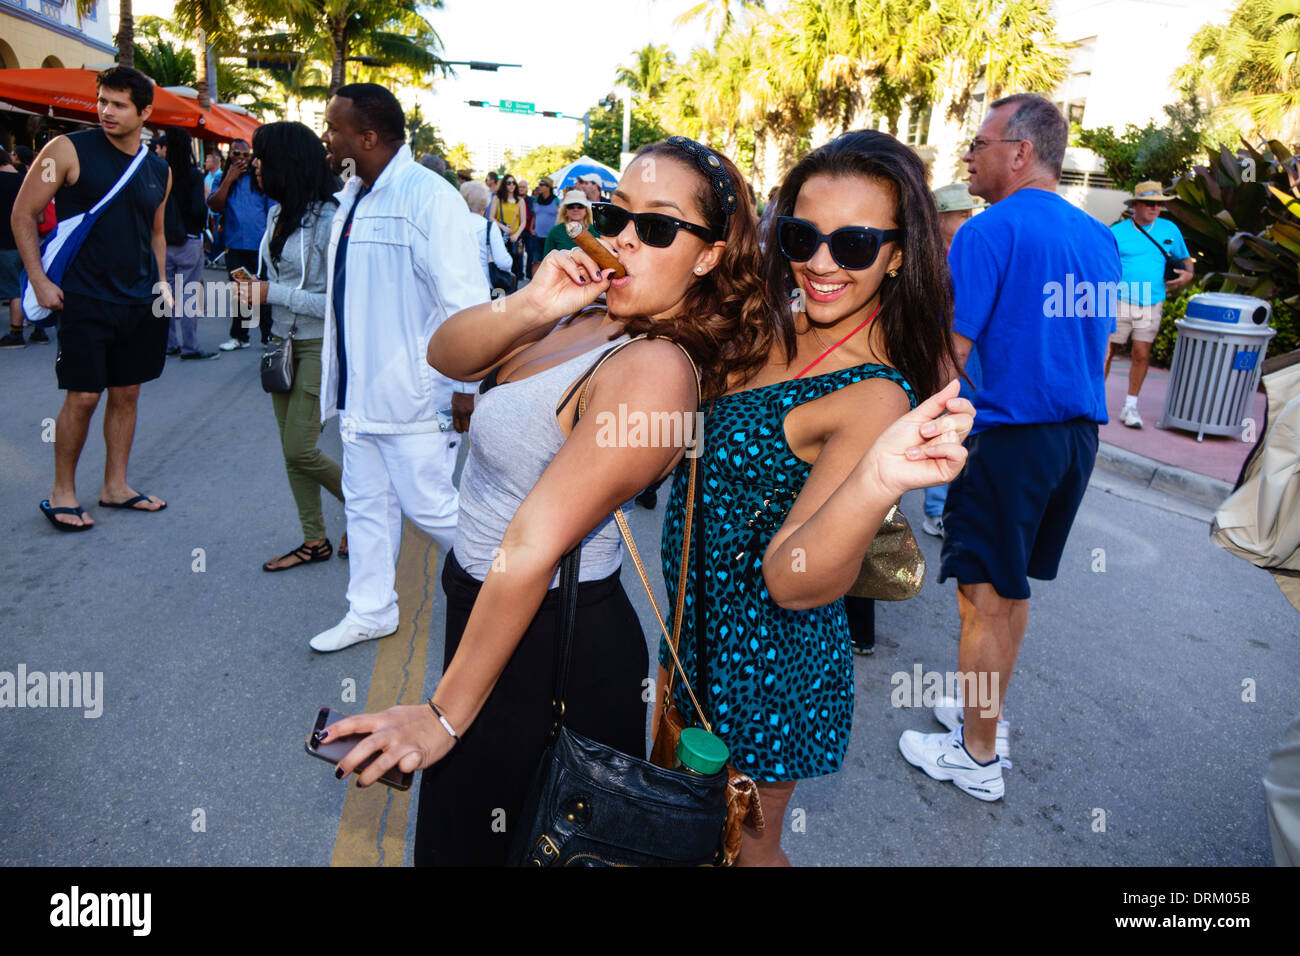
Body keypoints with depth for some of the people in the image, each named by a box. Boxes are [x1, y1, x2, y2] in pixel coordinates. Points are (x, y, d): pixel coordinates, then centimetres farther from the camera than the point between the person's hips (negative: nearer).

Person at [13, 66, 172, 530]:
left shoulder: (159, 171, 9)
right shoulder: (69, 150, -6)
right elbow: (23, 214, -4)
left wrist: (160, 281, 9)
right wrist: (40, 281, -10)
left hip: (140, 302, 5)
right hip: (84, 300, -5)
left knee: (127, 393, 10)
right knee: (83, 396, -3)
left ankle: (115, 486, 22)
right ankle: (62, 493, 13)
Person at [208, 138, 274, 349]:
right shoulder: (222, 178, 7)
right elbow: (214, 206, -8)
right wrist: (229, 179, -12)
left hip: (260, 245, -2)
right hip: (235, 245, 2)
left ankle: (268, 335, 10)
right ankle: (239, 336, 20)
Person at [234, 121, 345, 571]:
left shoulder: (328, 218, -17)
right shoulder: (277, 214, 8)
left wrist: (271, 294, -19)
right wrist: (255, 287, 1)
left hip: (320, 345, -8)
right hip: (284, 341, 8)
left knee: (300, 450, -7)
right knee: (291, 449, 10)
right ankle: (315, 540, 22)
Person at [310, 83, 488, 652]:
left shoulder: (428, 197, -15)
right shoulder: (353, 198, 13)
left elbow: (464, 300, -19)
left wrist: (466, 384, -20)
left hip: (411, 390, -9)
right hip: (359, 387, 9)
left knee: (429, 505, -2)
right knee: (365, 503, 16)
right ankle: (370, 611, 31)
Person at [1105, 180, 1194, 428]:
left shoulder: (1169, 230, 9)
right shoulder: (1117, 233, -2)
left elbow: (1184, 258, 21)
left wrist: (1187, 274, -1)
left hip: (1151, 304, 3)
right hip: (1120, 303, -3)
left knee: (1142, 356, 1)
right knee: (1106, 353, 0)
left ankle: (1130, 407, 13)